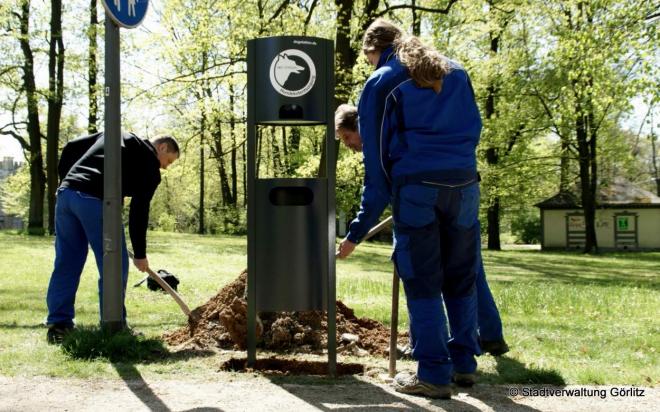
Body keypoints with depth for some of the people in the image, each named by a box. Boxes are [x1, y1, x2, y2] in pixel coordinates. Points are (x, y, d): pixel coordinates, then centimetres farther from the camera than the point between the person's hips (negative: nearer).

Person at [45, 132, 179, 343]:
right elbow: (139, 211, 4)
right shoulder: (150, 164, 8)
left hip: (66, 193, 7)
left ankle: (58, 324, 15)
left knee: (66, 262, 12)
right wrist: (140, 253, 9)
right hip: (96, 201, -7)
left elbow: (71, 147, 21)